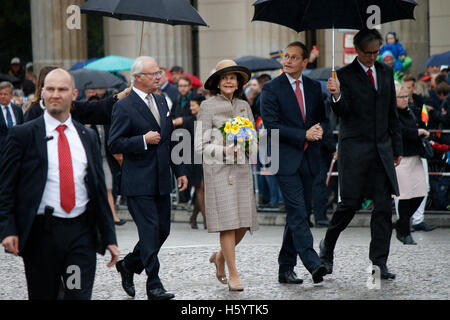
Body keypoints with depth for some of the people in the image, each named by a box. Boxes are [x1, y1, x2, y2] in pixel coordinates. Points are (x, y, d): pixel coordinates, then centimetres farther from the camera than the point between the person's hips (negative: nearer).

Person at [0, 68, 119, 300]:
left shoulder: (87, 137, 12)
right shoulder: (23, 135, 1)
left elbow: (100, 190, 14)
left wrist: (109, 237, 11)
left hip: (82, 231, 2)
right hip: (41, 234, -2)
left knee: (81, 295, -6)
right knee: (42, 296, 7)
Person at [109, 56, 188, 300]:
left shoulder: (161, 101, 14)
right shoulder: (124, 107, -9)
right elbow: (114, 144, -13)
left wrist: (179, 170, 17)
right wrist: (144, 141, -21)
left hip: (161, 181, 7)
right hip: (138, 184, -7)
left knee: (163, 231, 9)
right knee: (150, 232, -8)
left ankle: (128, 265, 29)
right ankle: (154, 286, -3)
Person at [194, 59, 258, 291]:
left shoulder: (244, 106, 13)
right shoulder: (208, 106, -2)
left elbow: (254, 139, 18)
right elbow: (200, 145, -4)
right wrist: (225, 150, -16)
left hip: (241, 169, 5)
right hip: (218, 169, -5)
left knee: (244, 223, 2)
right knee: (228, 221, -8)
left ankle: (220, 257, 28)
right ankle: (233, 275, -1)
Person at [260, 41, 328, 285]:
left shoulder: (314, 87, 12)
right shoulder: (271, 89, -3)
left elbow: (322, 118, 20)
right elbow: (271, 125, -10)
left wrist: (319, 130, -4)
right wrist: (304, 135, -15)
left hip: (308, 159, 5)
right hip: (286, 158, -5)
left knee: (298, 214, 8)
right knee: (297, 213, -14)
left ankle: (286, 269, 15)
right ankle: (313, 264, -22)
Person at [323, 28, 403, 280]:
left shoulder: (386, 72, 13)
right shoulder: (345, 75, -2)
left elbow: (392, 113, 17)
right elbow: (342, 111, -12)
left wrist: (397, 148, 15)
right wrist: (337, 96, -34)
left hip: (382, 150, 4)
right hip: (354, 149, -4)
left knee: (384, 207, -1)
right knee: (350, 203, -5)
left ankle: (380, 263, 4)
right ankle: (328, 246, 19)